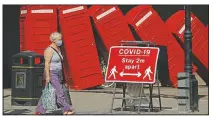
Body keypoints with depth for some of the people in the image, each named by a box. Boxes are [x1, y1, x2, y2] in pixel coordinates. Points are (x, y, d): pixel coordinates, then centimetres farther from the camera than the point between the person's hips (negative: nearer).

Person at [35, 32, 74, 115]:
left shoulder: (57, 49, 14)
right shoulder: (49, 50, -15)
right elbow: (47, 63, -19)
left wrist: (60, 75, 20)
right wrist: (47, 76, -22)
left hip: (57, 74, 10)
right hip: (51, 74, -10)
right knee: (59, 92, -10)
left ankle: (39, 110, 13)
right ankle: (66, 109, -6)